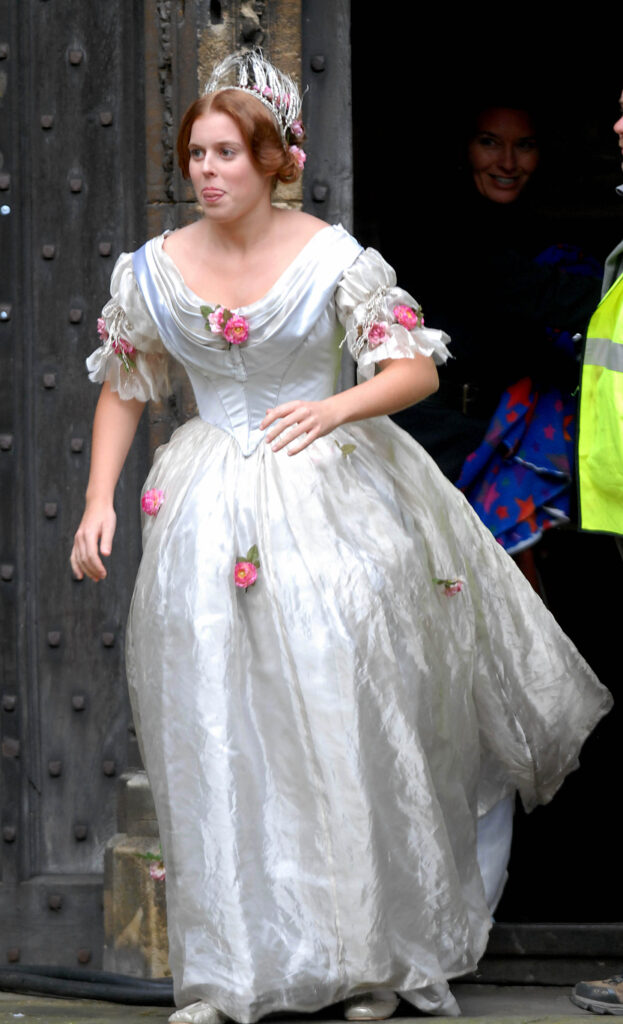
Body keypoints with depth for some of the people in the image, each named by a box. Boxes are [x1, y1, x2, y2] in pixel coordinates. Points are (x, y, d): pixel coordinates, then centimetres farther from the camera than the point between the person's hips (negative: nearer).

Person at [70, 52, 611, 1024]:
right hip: (211, 515, 3)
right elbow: (123, 390, 13)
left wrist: (337, 406, -24)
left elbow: (417, 367, -7)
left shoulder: (332, 258, -7)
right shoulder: (153, 269, 1)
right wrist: (99, 500, 3)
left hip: (331, 500, -2)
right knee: (217, 737, 0)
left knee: (349, 719, -3)